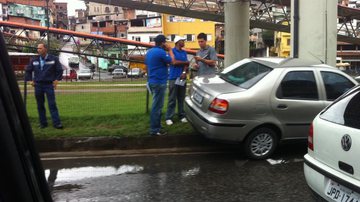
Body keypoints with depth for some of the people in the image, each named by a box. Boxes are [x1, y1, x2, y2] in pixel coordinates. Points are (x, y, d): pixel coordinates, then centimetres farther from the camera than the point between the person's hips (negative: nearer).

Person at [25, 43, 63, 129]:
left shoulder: (53, 59, 0)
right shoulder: (34, 60, 7)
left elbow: (59, 70, 5)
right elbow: (28, 70, 18)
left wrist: (56, 79, -3)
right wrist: (30, 80, 9)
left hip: (49, 84, -3)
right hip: (38, 85, 3)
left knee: (52, 104, -8)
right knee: (40, 105, 6)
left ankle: (57, 123, -8)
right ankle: (43, 123, 14)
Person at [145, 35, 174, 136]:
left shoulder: (149, 52, 12)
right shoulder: (161, 52, -17)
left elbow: (147, 64, 21)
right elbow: (171, 61, -9)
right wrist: (170, 50, 3)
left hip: (152, 81, 10)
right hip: (159, 82, -10)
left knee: (156, 105, 18)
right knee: (157, 106, -5)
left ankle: (156, 126, 25)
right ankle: (154, 130, -1)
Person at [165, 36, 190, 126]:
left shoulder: (184, 52, 16)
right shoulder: (172, 51, -1)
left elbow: (186, 64, 7)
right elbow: (174, 62, -13)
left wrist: (184, 72, -12)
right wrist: (186, 62, 0)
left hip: (182, 77, 5)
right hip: (173, 77, -5)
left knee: (181, 98, 8)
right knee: (172, 99, -5)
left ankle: (182, 116, 15)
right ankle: (168, 118, -1)